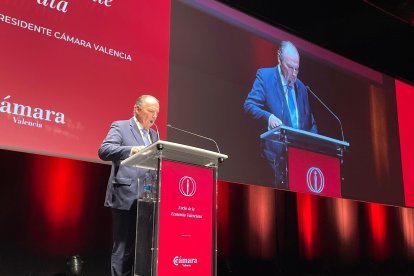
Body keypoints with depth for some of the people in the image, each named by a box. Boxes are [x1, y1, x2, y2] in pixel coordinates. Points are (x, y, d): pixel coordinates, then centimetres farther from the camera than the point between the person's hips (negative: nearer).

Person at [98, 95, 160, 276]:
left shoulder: (154, 134, 20)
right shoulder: (120, 127, 0)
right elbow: (103, 151, -14)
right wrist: (131, 150, -27)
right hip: (126, 199, -6)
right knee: (124, 249, -3)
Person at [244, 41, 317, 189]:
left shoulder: (301, 87, 19)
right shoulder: (265, 76, 2)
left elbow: (310, 122, 21)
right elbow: (249, 105, -7)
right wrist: (268, 117, -25)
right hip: (277, 153, -5)